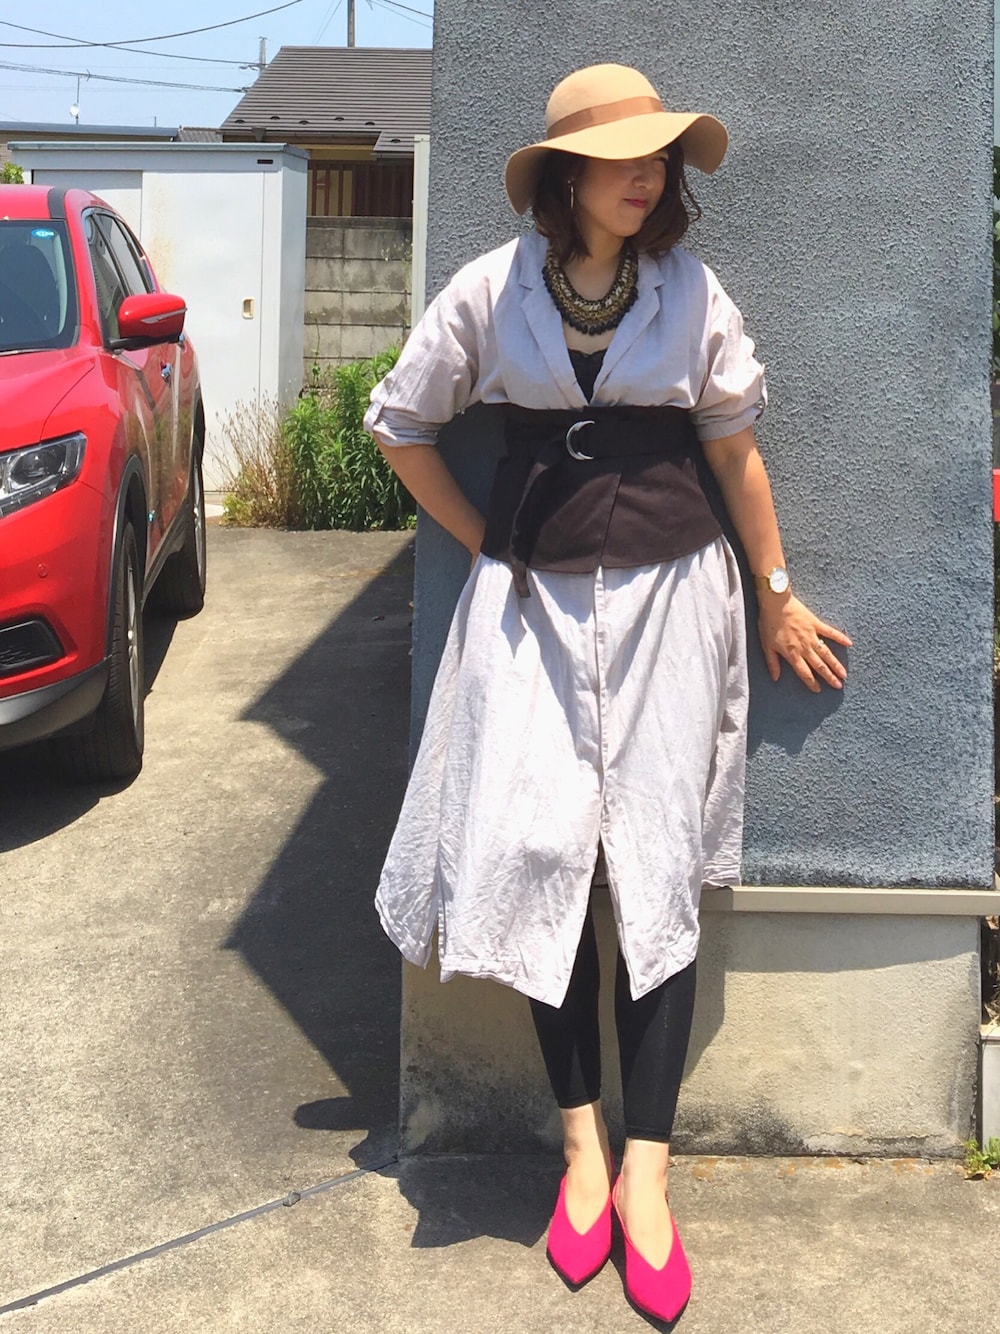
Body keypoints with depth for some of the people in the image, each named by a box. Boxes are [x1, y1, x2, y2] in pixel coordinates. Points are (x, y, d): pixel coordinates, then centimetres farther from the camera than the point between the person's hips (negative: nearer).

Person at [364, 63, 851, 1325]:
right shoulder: (491, 289, 0)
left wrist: (777, 596, 13)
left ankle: (646, 1169, 5)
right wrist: (483, 542, 5)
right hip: (532, 602, 1)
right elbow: (402, 424, 10)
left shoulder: (694, 293, 1)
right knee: (537, 856, -3)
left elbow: (735, 454, 8)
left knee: (657, 876, -1)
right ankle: (582, 1139, 11)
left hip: (667, 595, 0)